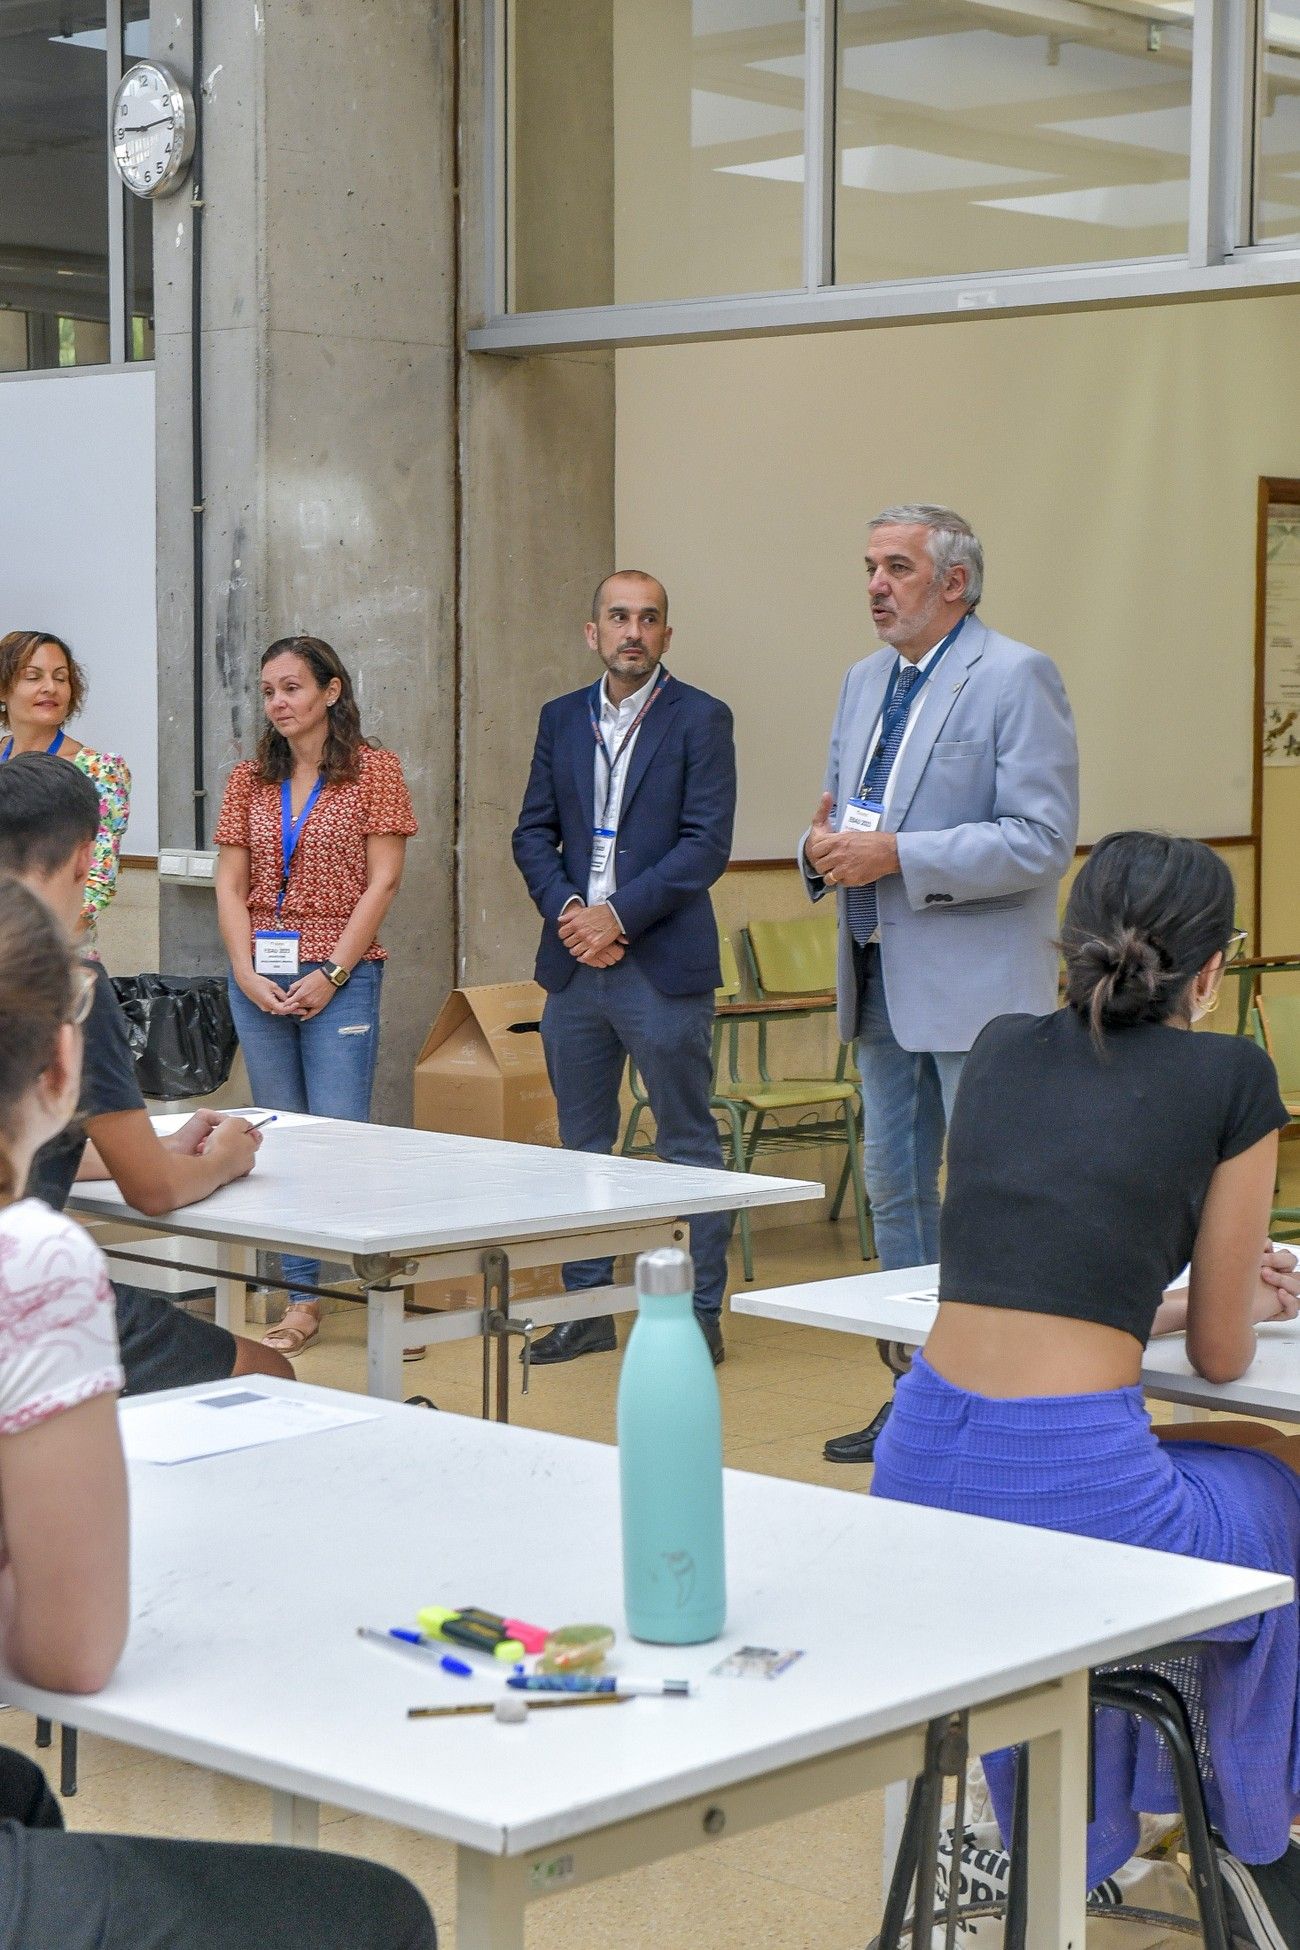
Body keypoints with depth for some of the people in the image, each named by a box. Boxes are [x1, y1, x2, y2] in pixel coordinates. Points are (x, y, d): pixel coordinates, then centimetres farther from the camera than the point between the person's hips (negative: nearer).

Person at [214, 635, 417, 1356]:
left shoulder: (373, 769, -1)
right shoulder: (249, 778, 11)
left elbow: (382, 880, -6)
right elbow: (230, 885, 9)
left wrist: (332, 973, -11)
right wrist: (247, 971, -5)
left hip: (340, 976, -5)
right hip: (259, 978, 5)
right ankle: (300, 1299, 12)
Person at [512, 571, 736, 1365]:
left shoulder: (701, 719, -3)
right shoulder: (562, 718, 12)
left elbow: (708, 843, -10)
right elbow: (534, 832, 10)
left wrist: (618, 915, -15)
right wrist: (567, 910, -8)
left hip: (664, 964, -5)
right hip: (573, 965, 5)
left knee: (689, 1144, 1)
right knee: (583, 1143, 11)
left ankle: (702, 1311, 8)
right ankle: (586, 1306, 20)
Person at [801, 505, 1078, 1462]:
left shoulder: (1016, 677, -10)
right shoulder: (865, 681, 15)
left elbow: (1042, 839, -17)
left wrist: (897, 857, -22)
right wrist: (825, 847, -2)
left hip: (977, 985, -8)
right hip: (882, 981, 8)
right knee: (895, 1188, 13)